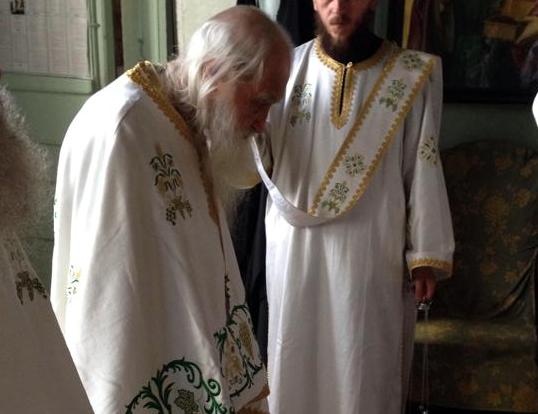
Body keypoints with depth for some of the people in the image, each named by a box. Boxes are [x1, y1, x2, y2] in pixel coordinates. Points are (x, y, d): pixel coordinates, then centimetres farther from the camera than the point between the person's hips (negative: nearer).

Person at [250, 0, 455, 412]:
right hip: (297, 248, 2)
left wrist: (426, 255, -2)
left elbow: (423, 171, -1)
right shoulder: (287, 68, -1)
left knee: (365, 364, 10)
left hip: (373, 252, -1)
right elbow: (258, 159, -5)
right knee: (296, 361, 14)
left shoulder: (413, 76, -4)